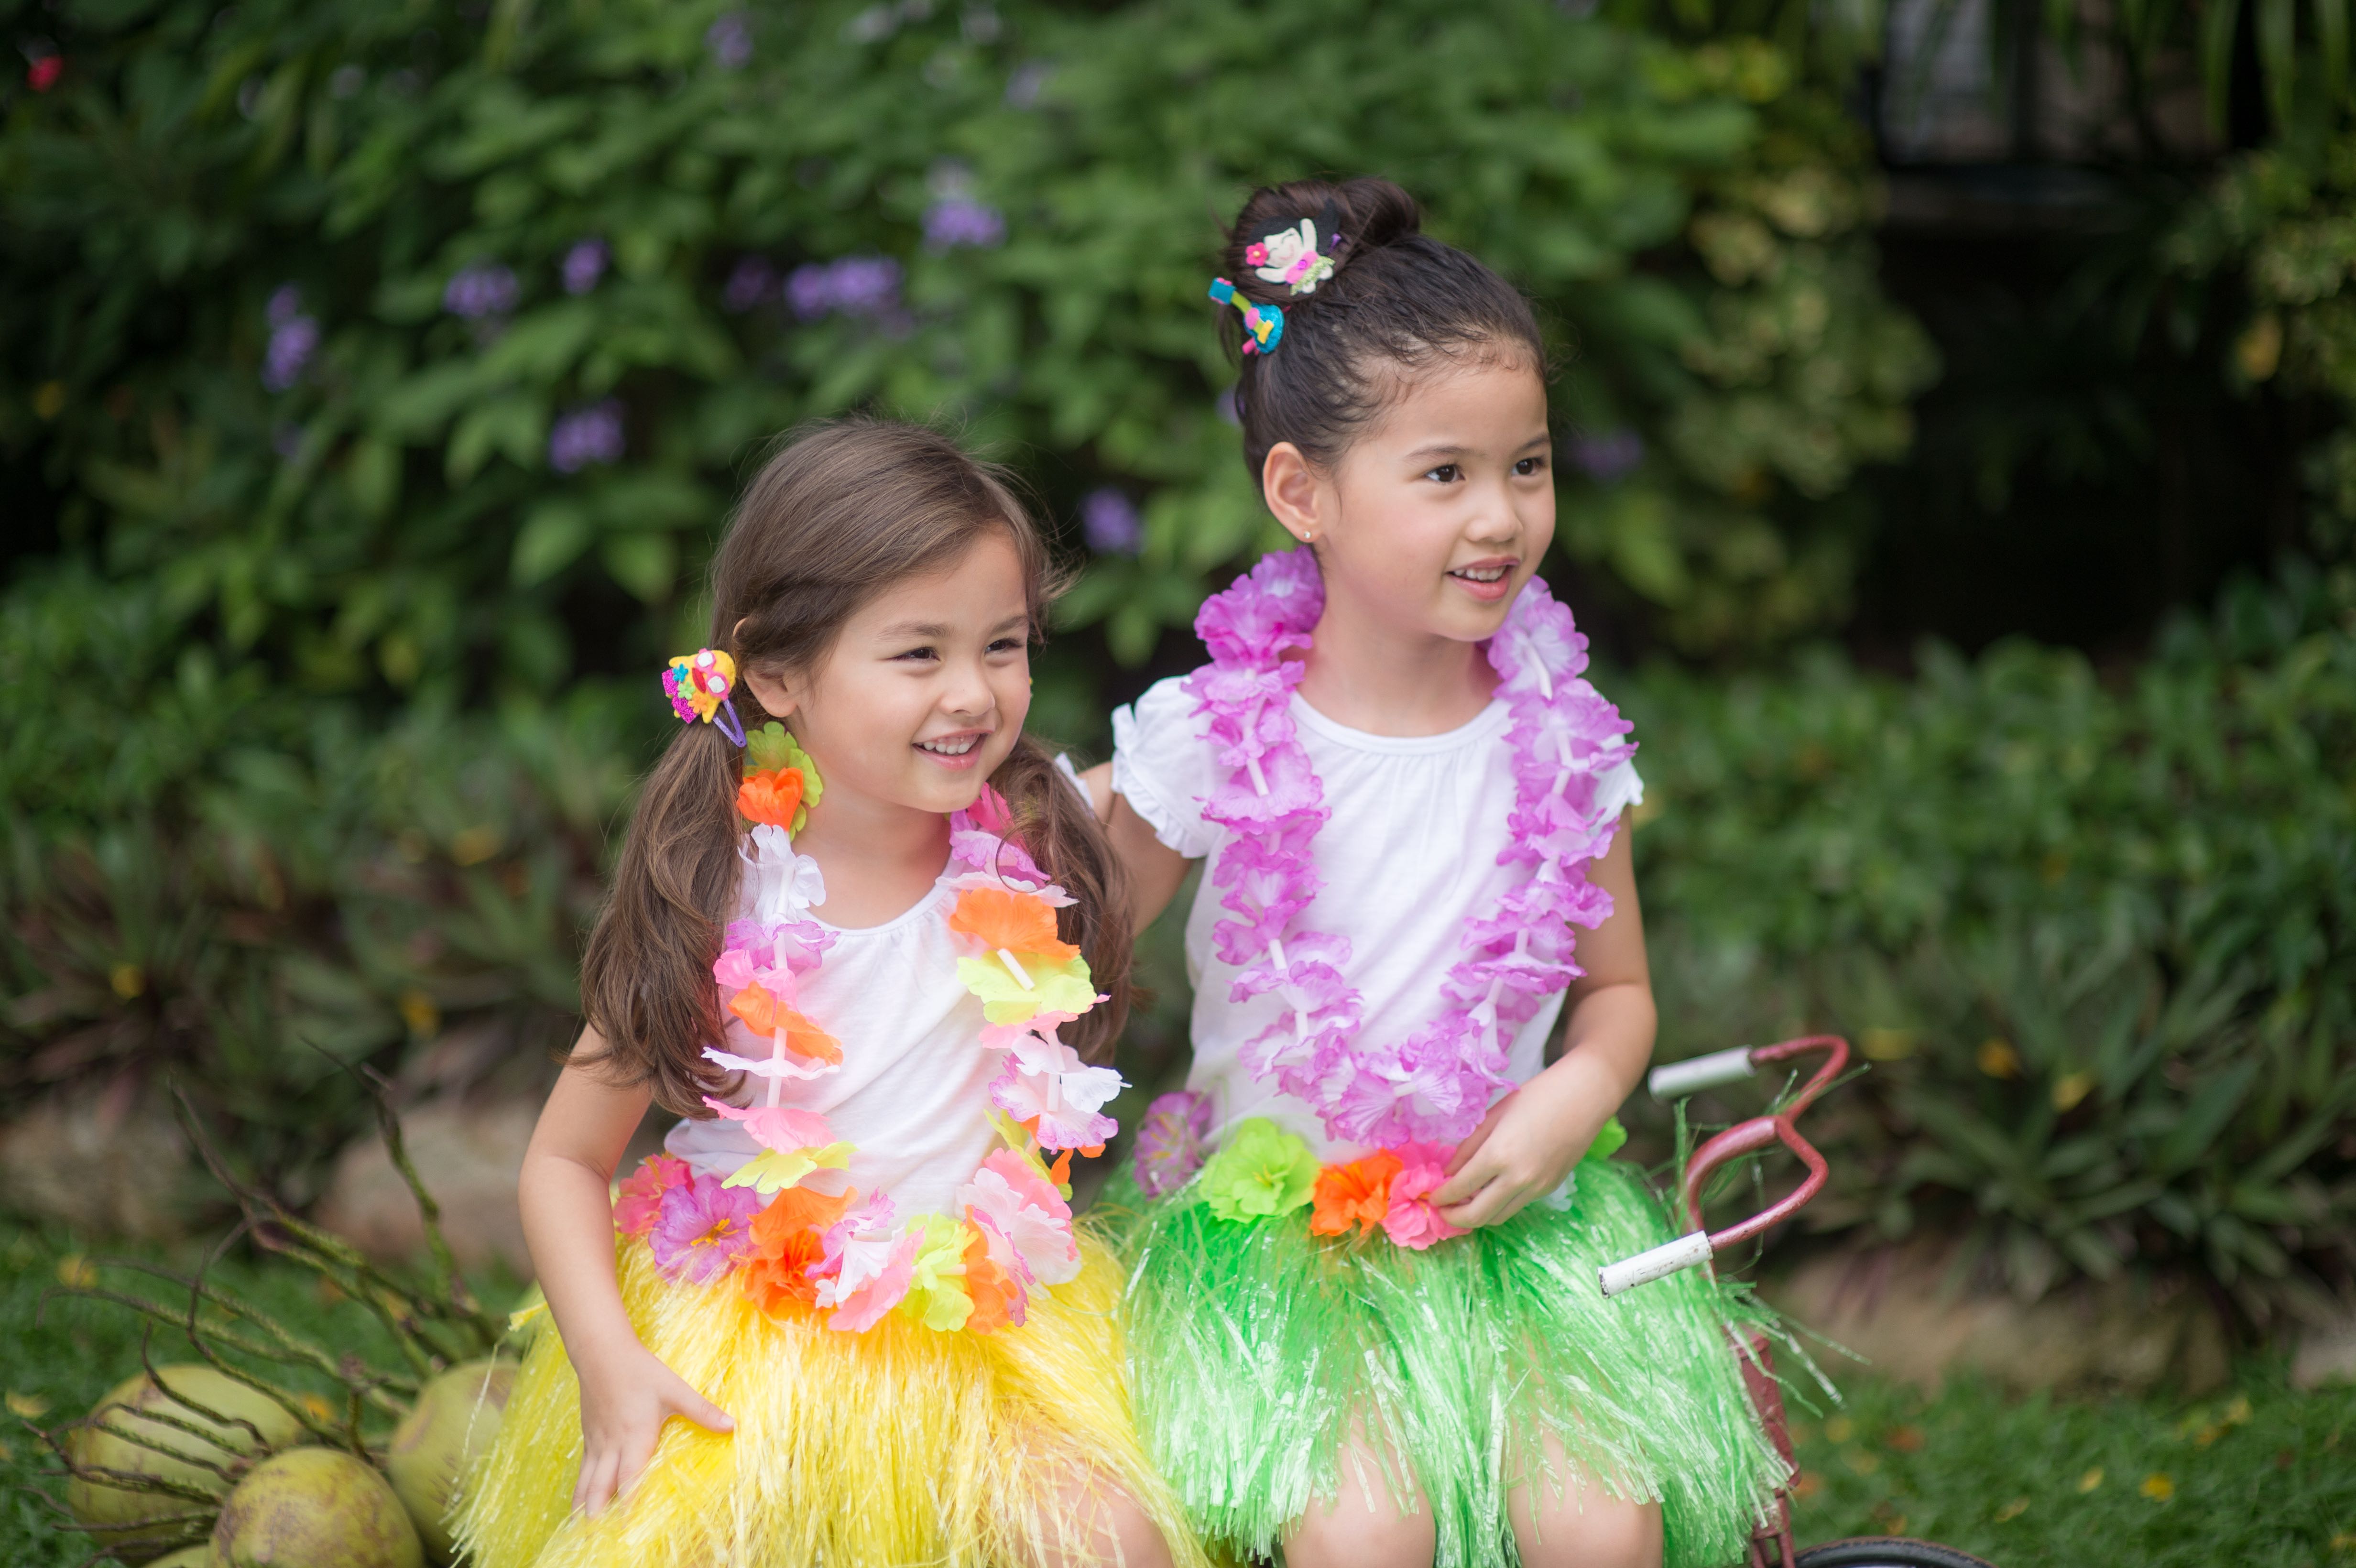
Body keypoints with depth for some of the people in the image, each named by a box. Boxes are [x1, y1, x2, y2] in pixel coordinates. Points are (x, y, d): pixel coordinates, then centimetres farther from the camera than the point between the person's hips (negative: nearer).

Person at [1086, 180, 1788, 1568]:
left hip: (1503, 1211, 3)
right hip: (1273, 1224, -2)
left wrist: (1573, 1100, -8)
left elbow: (1619, 993, 10)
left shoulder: (1562, 739, -1)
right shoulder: (1212, 741, -9)